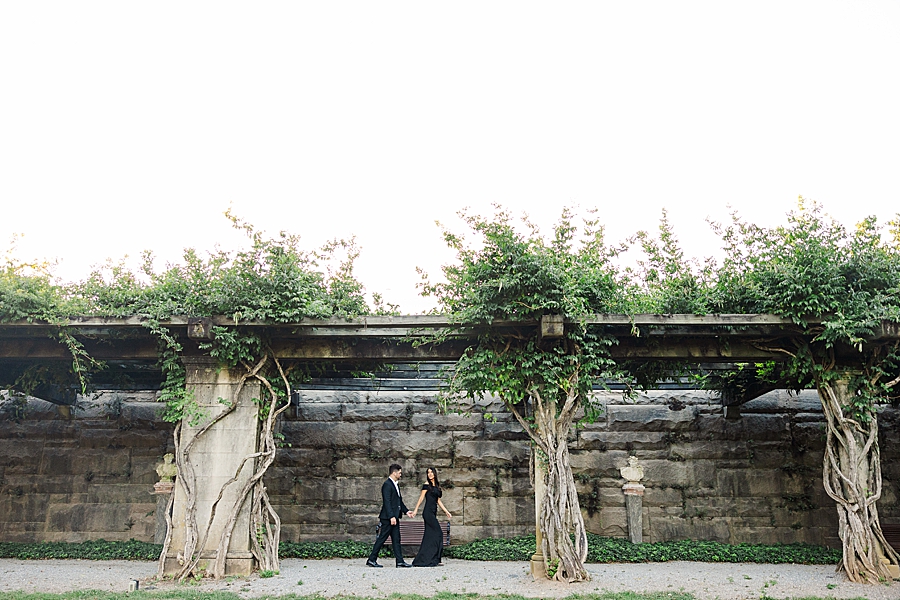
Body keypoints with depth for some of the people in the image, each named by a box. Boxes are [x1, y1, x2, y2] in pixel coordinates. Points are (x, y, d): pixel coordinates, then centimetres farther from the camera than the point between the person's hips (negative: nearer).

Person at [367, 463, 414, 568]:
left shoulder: (396, 484, 16)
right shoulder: (387, 484, -15)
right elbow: (387, 502, -20)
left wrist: (406, 511, 14)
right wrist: (391, 517, -24)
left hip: (395, 517, 10)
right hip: (388, 517, -10)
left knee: (396, 539, 8)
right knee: (382, 538, -3)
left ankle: (400, 561, 8)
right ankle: (371, 560, 5)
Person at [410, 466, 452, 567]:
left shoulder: (436, 486, 17)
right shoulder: (427, 484, -3)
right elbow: (421, 498, -6)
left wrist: (447, 512, 22)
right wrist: (416, 509, -13)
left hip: (433, 513, 7)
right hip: (428, 512, -7)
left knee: (429, 536, 5)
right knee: (438, 533, -10)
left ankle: (421, 560, 7)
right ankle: (435, 560, -6)